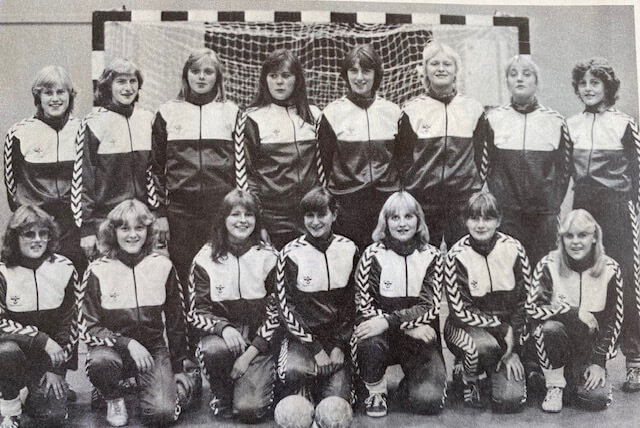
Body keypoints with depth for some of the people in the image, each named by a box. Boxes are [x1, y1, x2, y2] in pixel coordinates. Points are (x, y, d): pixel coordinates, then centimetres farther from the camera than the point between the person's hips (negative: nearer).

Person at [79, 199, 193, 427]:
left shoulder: (163, 266, -2)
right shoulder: (98, 271, -7)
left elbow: (175, 321, 7)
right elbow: (89, 329, -7)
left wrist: (178, 368, 9)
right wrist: (128, 343, -22)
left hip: (153, 348, 0)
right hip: (113, 346, 0)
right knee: (100, 362, -36)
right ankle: (114, 399, -1)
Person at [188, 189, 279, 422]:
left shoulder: (268, 257, -5)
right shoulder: (206, 258, -4)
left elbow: (275, 312, -4)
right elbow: (196, 312, -3)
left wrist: (249, 355, -14)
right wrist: (224, 328, -25)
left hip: (259, 339, -1)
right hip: (219, 332, 1)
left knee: (249, 409, -19)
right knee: (215, 350, -36)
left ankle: (258, 380, 18)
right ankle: (221, 395, -2)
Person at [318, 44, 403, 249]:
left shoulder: (392, 112, 7)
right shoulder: (333, 113, 1)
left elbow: (401, 158, 12)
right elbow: (324, 161, 2)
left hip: (387, 201, 2)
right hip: (346, 201, -2)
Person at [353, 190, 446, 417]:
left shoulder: (431, 256, -1)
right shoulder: (372, 255, -5)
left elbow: (429, 307, -10)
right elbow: (364, 307, -7)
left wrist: (388, 321, -26)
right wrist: (409, 325, -18)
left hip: (420, 339, 1)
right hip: (382, 333, -1)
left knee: (429, 400, -20)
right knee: (370, 342, -36)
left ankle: (409, 385, 18)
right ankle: (375, 391, -4)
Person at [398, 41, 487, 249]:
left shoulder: (473, 109, 7)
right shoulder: (412, 110, 5)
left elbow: (479, 157, 7)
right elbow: (404, 159, 4)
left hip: (464, 202, 1)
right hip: (422, 201, 0)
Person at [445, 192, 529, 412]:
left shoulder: (513, 249, -8)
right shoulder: (457, 255, -14)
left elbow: (525, 303, -4)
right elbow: (461, 311, -15)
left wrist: (514, 350, -8)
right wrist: (503, 328, -19)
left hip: (508, 329, 2)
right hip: (465, 327, -2)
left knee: (511, 400, -13)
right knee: (485, 345, -37)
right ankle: (469, 379, -1)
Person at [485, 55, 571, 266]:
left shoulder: (555, 121, 7)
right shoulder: (493, 119, 5)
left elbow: (564, 169, 8)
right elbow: (483, 165, 5)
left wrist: (553, 205, 0)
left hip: (544, 213, 1)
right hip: (504, 213, -1)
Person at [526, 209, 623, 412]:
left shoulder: (609, 269, -7)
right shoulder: (548, 265, -12)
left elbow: (614, 320, -3)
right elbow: (532, 308, -19)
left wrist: (599, 362, -8)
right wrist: (574, 312, -26)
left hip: (590, 345, 1)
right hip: (555, 335, -1)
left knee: (598, 398, -20)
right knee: (550, 327, -35)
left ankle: (570, 377, 15)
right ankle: (554, 386, -12)